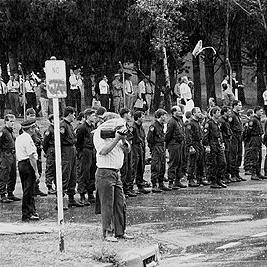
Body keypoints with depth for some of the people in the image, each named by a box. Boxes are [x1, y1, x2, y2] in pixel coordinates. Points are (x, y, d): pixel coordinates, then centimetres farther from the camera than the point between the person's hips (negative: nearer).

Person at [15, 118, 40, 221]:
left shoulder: (18, 138, 14)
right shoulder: (27, 139, -16)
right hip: (28, 165, -10)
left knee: (28, 190, 16)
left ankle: (32, 211, 24)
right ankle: (26, 215, -2)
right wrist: (36, 171, -18)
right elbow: (31, 157, -19)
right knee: (28, 190, -5)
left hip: (20, 163, 10)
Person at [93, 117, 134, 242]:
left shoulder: (116, 134, 14)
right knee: (107, 205, -6)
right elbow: (103, 151, -21)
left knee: (120, 204, 7)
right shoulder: (99, 134, -7)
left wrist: (123, 138, -11)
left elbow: (127, 148, 9)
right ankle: (107, 233, -2)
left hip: (116, 173, 8)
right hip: (105, 172, -8)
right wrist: (116, 139, -22)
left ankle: (120, 232, 14)